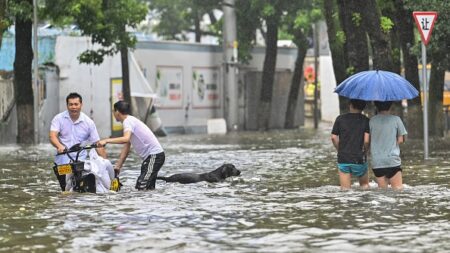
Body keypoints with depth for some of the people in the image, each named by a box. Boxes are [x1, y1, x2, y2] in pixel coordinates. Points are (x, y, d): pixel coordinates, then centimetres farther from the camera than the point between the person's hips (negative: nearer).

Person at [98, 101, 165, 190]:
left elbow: (126, 139, -31)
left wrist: (106, 140, -28)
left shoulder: (128, 121, -11)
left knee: (142, 187, -17)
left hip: (154, 155, -10)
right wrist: (117, 167, 16)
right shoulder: (130, 121, 18)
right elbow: (126, 149, 19)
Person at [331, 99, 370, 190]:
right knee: (364, 184, 17)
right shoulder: (365, 120, -4)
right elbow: (366, 141, -11)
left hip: (343, 158, 1)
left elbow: (333, 137, 0)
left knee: (345, 188, 5)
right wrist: (364, 152, 6)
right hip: (359, 159, -1)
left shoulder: (340, 119, 2)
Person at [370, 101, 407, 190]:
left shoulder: (372, 120, 2)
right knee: (398, 188, -2)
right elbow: (401, 140, 0)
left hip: (376, 162, 2)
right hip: (393, 160, -2)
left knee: (382, 189, 6)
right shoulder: (396, 119, -1)